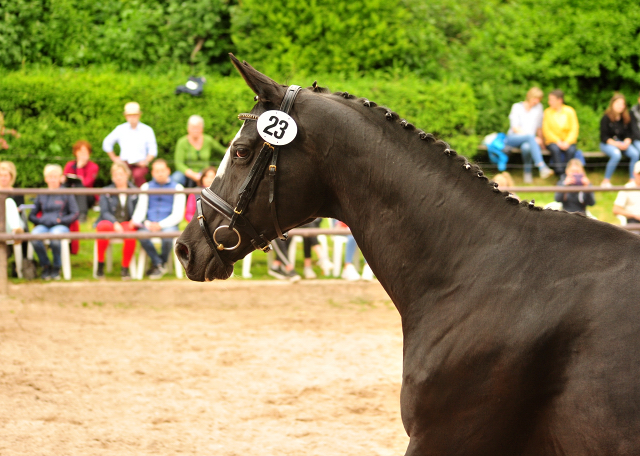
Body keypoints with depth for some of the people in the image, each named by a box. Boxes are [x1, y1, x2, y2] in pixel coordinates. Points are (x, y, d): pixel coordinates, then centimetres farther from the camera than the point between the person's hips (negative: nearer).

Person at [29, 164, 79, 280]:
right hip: (44, 226, 2)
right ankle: (45, 266, -14)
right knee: (34, 236, -37)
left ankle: (56, 267, -17)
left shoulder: (66, 194, 14)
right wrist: (40, 220, -4)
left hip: (61, 226, -2)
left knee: (55, 236, -42)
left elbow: (75, 214, 6)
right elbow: (31, 215, 18)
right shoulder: (41, 195, 22)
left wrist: (60, 220, -7)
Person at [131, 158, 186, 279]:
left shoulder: (177, 188, 9)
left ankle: (159, 264, -8)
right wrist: (135, 221, -13)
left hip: (168, 224, -2)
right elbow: (141, 209, 10)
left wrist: (160, 225, -15)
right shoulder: (146, 187, 18)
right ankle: (159, 264, -13)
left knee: (168, 234, -37)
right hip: (149, 224, 2)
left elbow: (178, 214, -1)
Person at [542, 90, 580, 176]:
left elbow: (574, 129, -1)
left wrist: (567, 142, -18)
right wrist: (558, 142, -17)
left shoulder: (569, 111, 3)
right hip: (553, 141, -1)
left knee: (571, 150, -33)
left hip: (568, 142, 1)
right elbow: (546, 131, -4)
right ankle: (560, 174, -35)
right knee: (555, 149, -35)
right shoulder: (548, 112, 2)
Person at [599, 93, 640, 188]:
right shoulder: (606, 118, -7)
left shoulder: (626, 119, 7)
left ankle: (632, 180, -18)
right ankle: (606, 180, -27)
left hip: (622, 143, 4)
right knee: (616, 154, -38)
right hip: (607, 143, -4)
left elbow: (628, 134, 9)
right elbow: (604, 137, -8)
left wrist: (627, 142, -14)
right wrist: (616, 144, -20)